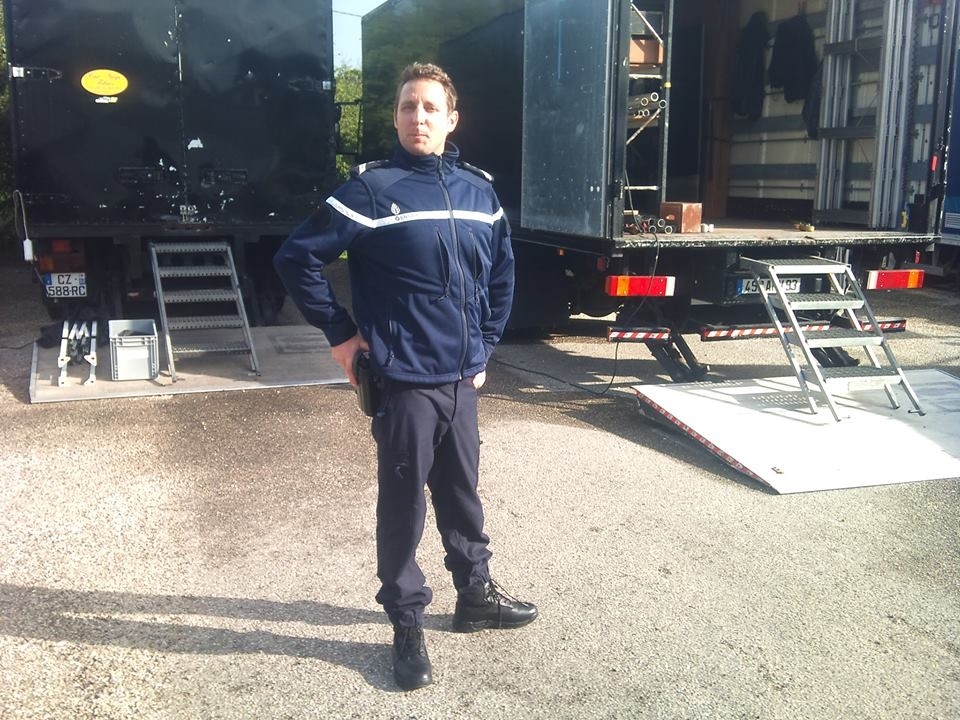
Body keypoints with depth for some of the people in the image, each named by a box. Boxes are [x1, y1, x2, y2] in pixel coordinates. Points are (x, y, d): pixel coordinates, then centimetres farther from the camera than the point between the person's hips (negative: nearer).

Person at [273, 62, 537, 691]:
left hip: (462, 379, 5)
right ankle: (408, 622, 22)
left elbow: (502, 274, 19)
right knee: (404, 502, 6)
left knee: (462, 491, 18)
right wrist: (342, 334, -8)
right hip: (405, 380, -5)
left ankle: (476, 594, 38)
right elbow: (297, 258, -9)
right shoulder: (372, 188, -9)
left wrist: (485, 346, 14)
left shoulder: (479, 189, 7)